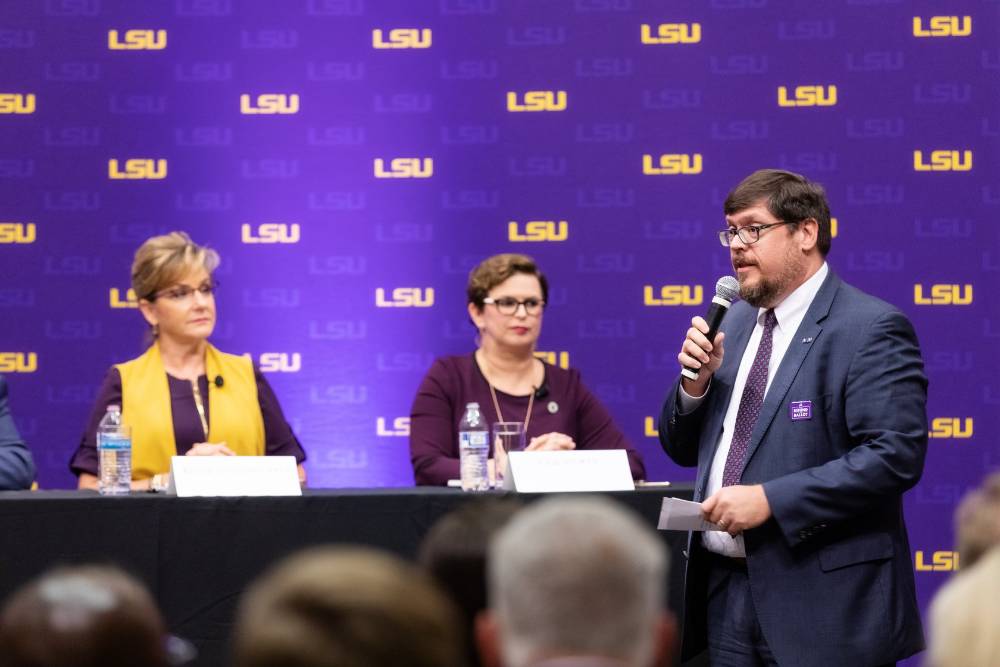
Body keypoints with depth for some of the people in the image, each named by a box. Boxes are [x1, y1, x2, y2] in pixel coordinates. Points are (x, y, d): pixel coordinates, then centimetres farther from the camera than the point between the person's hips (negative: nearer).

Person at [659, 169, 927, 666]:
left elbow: (896, 456, -20)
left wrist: (771, 499, -22)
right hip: (726, 588, 7)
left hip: (821, 597, -7)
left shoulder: (870, 328, -9)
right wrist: (696, 381, -1)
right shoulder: (736, 323, 15)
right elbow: (683, 450, 19)